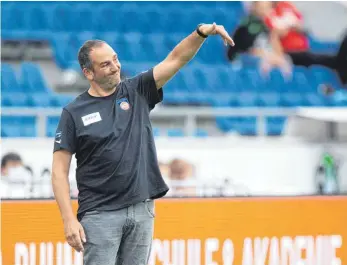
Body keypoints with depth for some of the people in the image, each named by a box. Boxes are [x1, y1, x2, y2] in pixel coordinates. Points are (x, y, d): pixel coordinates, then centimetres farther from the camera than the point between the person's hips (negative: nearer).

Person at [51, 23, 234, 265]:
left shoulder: (137, 92, 8)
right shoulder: (74, 113, -1)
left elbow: (176, 59, 0)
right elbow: (60, 171, -2)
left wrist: (202, 32, -18)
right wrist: (69, 220, -12)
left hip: (142, 211, 3)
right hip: (100, 215, -3)